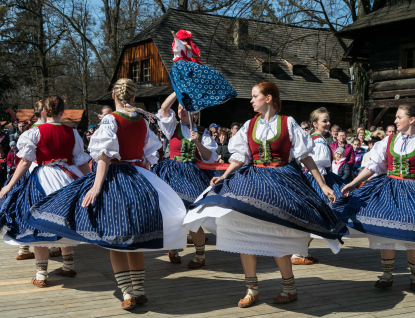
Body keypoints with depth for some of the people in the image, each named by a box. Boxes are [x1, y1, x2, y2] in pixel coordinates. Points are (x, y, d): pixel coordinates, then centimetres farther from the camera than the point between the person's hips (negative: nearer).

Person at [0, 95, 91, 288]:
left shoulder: (35, 132, -7)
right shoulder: (72, 133, 2)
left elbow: (26, 162, -9)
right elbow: (82, 163, 6)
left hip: (43, 181, -3)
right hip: (67, 180, 4)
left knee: (39, 228, 5)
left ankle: (41, 275, 7)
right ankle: (68, 266, 28)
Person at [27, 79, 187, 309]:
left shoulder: (111, 120, -7)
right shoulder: (143, 122, 8)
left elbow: (105, 156, -15)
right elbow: (147, 157, 12)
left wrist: (97, 186, -18)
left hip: (115, 177, -5)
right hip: (139, 180, 5)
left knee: (114, 239, 2)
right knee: (135, 239, 14)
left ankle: (128, 293, -2)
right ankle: (139, 290, 17)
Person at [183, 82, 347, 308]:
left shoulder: (287, 123, 1)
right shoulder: (249, 126, 10)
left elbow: (305, 156, 1)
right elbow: (240, 158, 9)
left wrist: (323, 185, -2)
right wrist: (223, 177, -6)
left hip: (280, 180, -3)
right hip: (253, 180, 4)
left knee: (276, 235, -7)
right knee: (244, 234, -2)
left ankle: (289, 288, 13)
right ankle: (251, 289, 12)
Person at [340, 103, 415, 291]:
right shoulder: (389, 141, 7)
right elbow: (372, 166, 7)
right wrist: (352, 184, 2)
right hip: (388, 190, 3)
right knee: (386, 233, 1)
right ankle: (387, 275, 14)